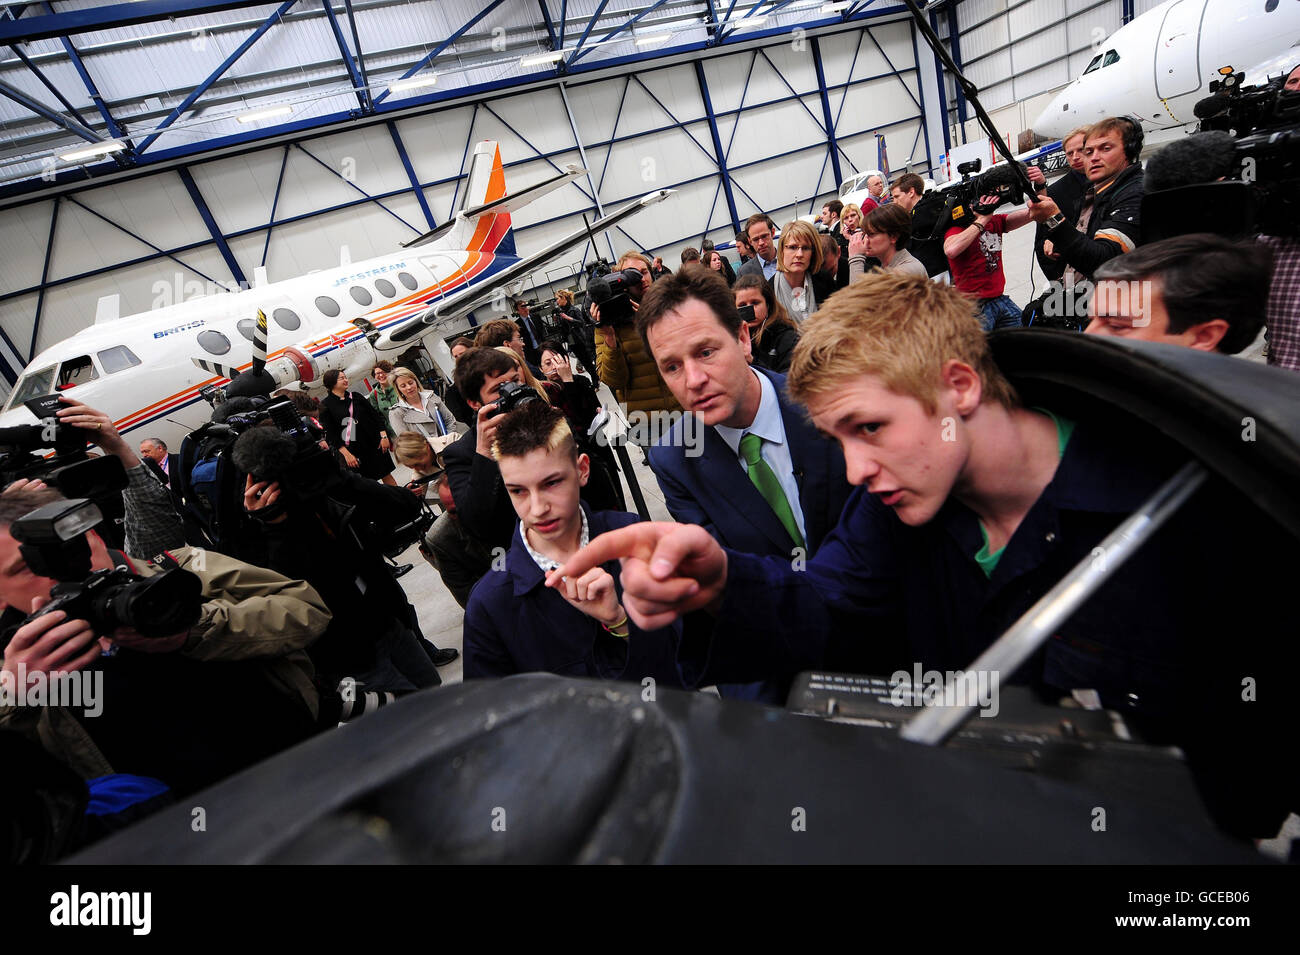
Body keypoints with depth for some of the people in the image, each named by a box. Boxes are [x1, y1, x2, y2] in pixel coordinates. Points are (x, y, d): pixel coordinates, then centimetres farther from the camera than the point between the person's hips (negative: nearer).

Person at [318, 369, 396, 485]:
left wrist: (383, 436, -2)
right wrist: (346, 454, -14)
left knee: (386, 475, 6)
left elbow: (375, 414, 8)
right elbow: (329, 433, -8)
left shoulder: (355, 396, 8)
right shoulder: (325, 405, -3)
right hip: (351, 450, -3)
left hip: (373, 444, 3)